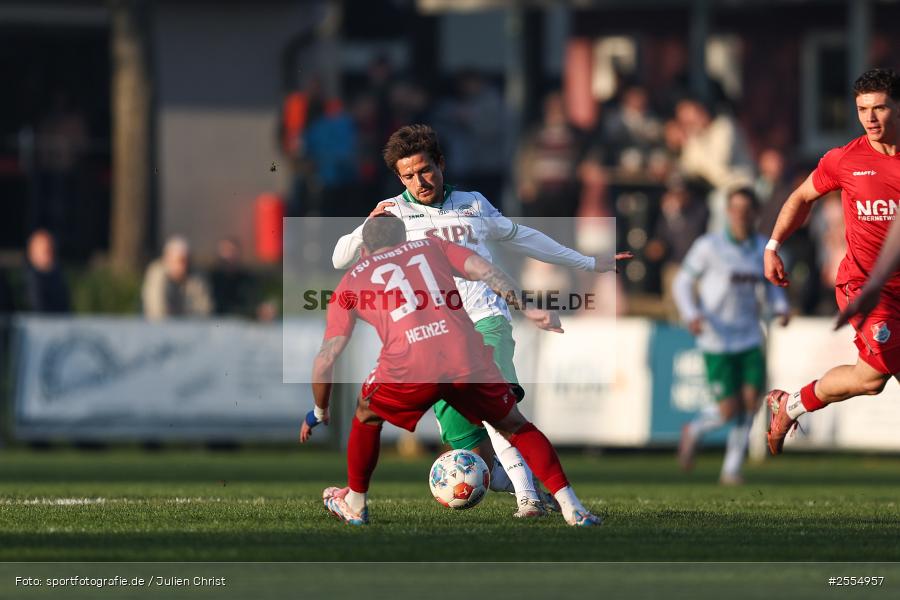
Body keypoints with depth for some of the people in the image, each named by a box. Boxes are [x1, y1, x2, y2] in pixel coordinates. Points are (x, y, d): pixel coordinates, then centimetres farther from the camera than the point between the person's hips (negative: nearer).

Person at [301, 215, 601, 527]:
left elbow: (326, 358, 23)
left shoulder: (350, 282, 25)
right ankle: (571, 507, 12)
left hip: (408, 370, -1)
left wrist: (319, 412, 36)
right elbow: (486, 272, 11)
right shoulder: (431, 247, 28)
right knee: (515, 427, 22)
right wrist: (527, 309, 6)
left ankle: (354, 504, 40)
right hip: (469, 361, 1)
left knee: (367, 417, 31)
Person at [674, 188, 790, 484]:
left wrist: (781, 307, -2)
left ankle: (732, 469, 4)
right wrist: (691, 315, -18)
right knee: (729, 409, -9)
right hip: (717, 340, -4)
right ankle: (693, 432, 24)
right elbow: (682, 282, -1)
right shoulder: (709, 246, -7)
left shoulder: (763, 247, 4)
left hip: (749, 338, 4)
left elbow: (772, 284, 19)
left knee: (750, 401, -9)